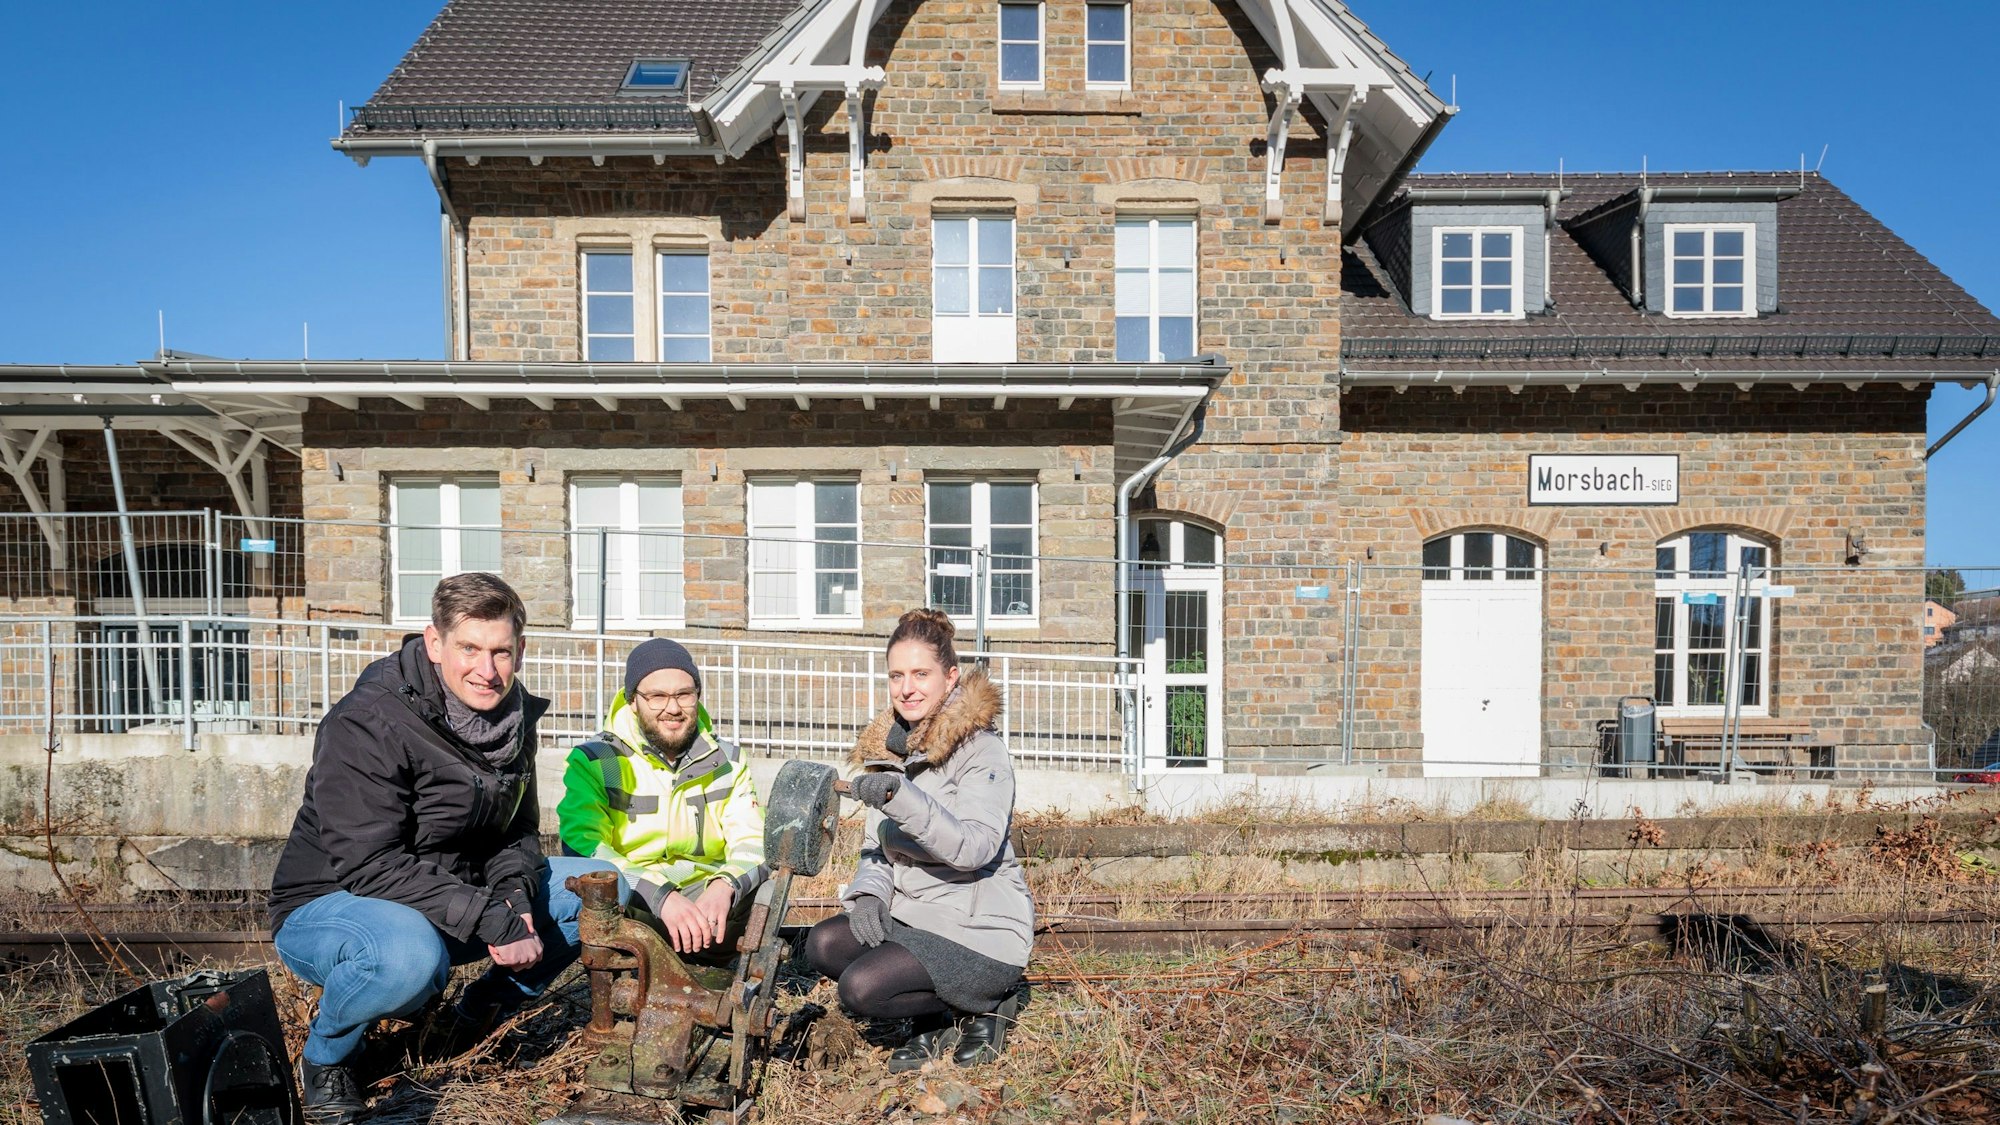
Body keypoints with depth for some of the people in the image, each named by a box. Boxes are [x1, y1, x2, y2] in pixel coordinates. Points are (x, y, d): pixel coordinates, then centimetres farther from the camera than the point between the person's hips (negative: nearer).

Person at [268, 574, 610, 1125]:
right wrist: (488, 919, -33)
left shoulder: (513, 716, -1)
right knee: (409, 956, -42)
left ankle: (483, 1009, 10)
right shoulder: (366, 725, -24)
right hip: (328, 905, -6)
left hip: (457, 900, 7)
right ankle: (326, 1054, -8)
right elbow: (367, 864, -29)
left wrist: (514, 893, -17)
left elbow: (518, 833, 6)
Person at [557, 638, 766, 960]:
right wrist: (661, 896, -33)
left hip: (708, 899, 3)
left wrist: (725, 886, -26)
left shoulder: (726, 762, 10)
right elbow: (583, 846, -17)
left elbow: (752, 842, -1)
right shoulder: (593, 762, -1)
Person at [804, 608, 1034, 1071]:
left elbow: (974, 847, -29)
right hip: (913, 917, 8)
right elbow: (877, 844, 11)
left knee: (861, 987, -21)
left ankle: (983, 1007, 4)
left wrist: (901, 797, -39)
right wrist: (867, 893, -9)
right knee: (824, 944, -14)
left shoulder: (981, 752, -15)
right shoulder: (889, 747, 7)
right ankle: (934, 1023, 7)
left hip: (982, 933, -7)